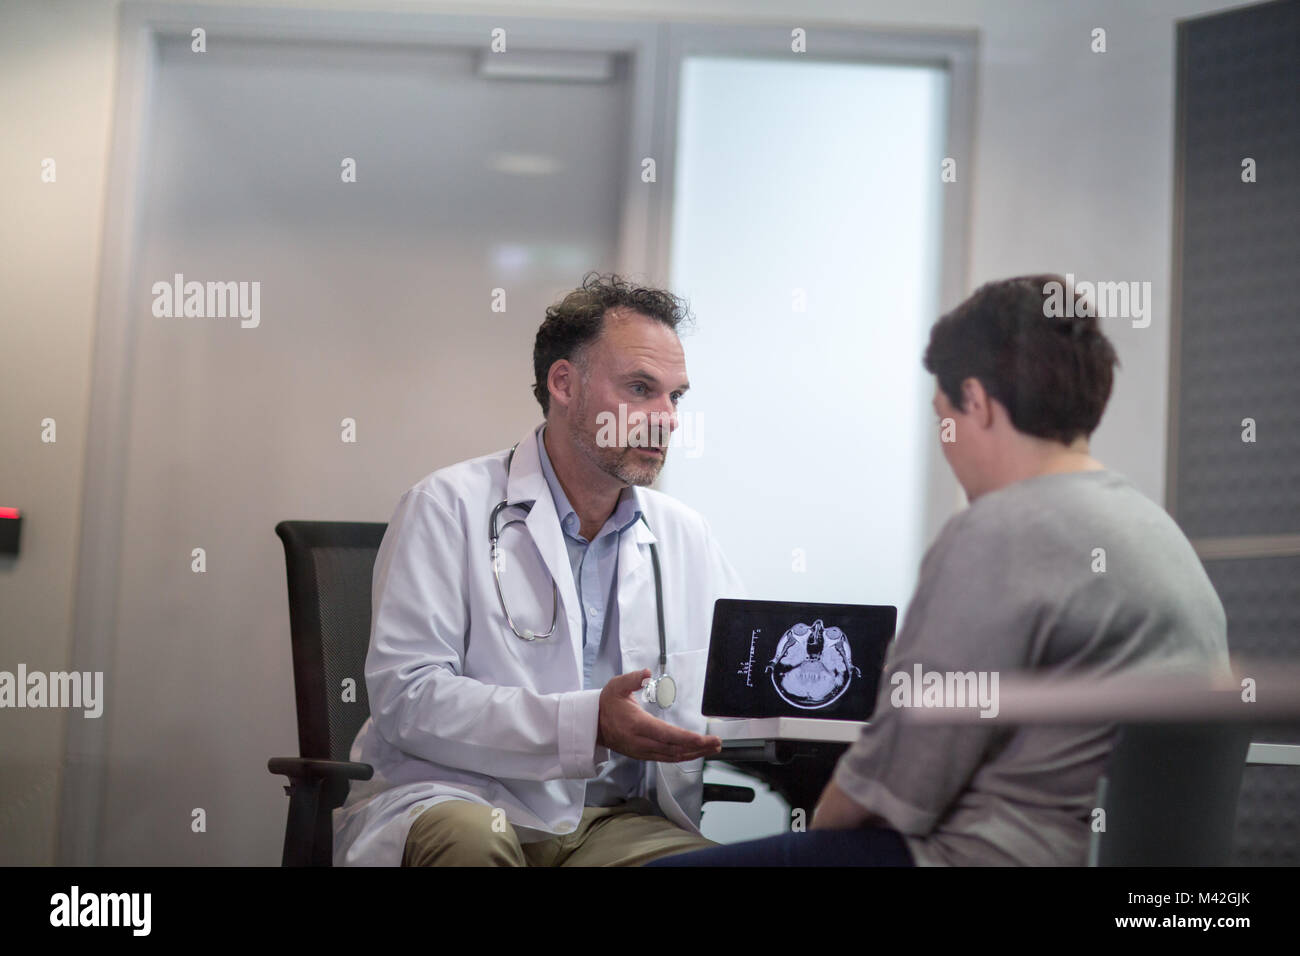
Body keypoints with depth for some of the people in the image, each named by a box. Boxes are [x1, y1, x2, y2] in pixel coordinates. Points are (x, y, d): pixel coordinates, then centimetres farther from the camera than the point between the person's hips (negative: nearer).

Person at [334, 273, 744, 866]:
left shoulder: (685, 537, 14)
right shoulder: (449, 507, -3)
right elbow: (406, 696, -12)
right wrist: (587, 724, -23)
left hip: (612, 818, 4)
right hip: (449, 798, -3)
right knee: (470, 835, -38)